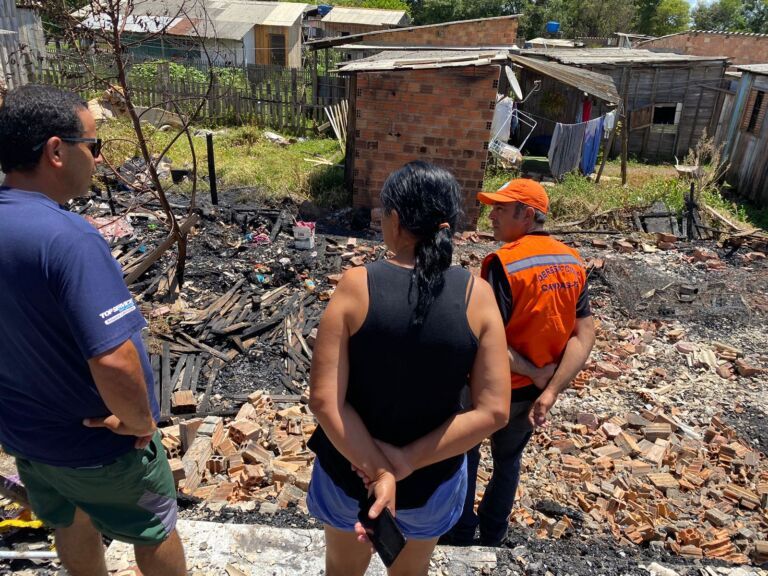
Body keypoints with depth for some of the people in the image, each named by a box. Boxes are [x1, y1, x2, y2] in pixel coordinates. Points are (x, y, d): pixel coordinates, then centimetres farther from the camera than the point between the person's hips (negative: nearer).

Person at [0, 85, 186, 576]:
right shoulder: (67, 238, -32)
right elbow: (114, 363, -39)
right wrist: (140, 421, -20)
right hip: (98, 443, -7)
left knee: (72, 524, 31)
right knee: (155, 533, 20)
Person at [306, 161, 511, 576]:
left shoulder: (357, 286, -21)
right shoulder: (477, 295, -16)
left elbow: (324, 400, -24)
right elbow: (493, 411, -18)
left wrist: (378, 470, -19)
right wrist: (406, 461, -17)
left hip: (351, 467, -1)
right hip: (433, 477, 2)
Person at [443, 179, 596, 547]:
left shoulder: (502, 263, -26)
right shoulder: (574, 263, -5)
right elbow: (584, 336, -9)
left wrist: (535, 374, -16)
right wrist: (550, 392, -15)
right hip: (534, 391, 6)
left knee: (463, 454, 20)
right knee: (508, 458, 26)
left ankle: (461, 534, 36)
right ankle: (493, 534, 44)